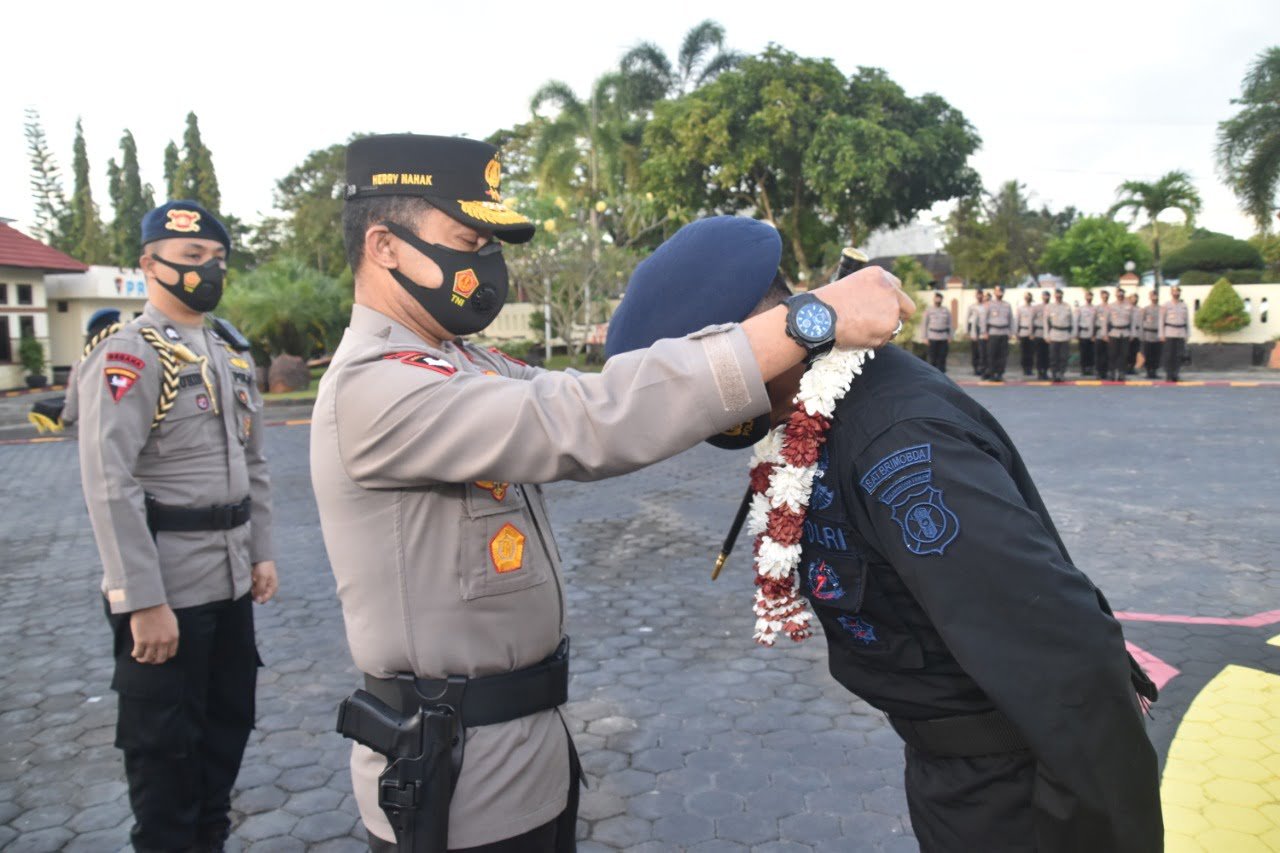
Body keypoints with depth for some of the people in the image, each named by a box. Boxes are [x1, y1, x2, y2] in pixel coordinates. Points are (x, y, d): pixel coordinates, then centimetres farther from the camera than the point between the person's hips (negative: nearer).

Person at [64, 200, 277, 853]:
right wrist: (142, 602, -22)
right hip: (164, 591, -7)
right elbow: (110, 486, -20)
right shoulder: (125, 354, -13)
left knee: (228, 726, 19)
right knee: (163, 746, 8)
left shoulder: (233, 352, 12)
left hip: (230, 583, 8)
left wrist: (260, 552, 12)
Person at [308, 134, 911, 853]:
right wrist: (812, 318, -34)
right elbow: (586, 422, -34)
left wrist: (736, 400, -18)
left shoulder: (464, 363, 7)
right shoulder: (372, 389, -23)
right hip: (457, 779, -8)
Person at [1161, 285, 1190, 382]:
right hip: (1169, 333, -3)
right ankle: (1169, 375, 2)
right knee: (1169, 355, -4)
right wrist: (1162, 335, -4)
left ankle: (1175, 374, 6)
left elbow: (1187, 320, 16)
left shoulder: (1184, 305, 12)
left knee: (1179, 355, -1)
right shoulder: (1165, 305, 3)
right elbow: (1161, 320, 2)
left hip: (1181, 333, 3)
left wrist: (1187, 334, 10)